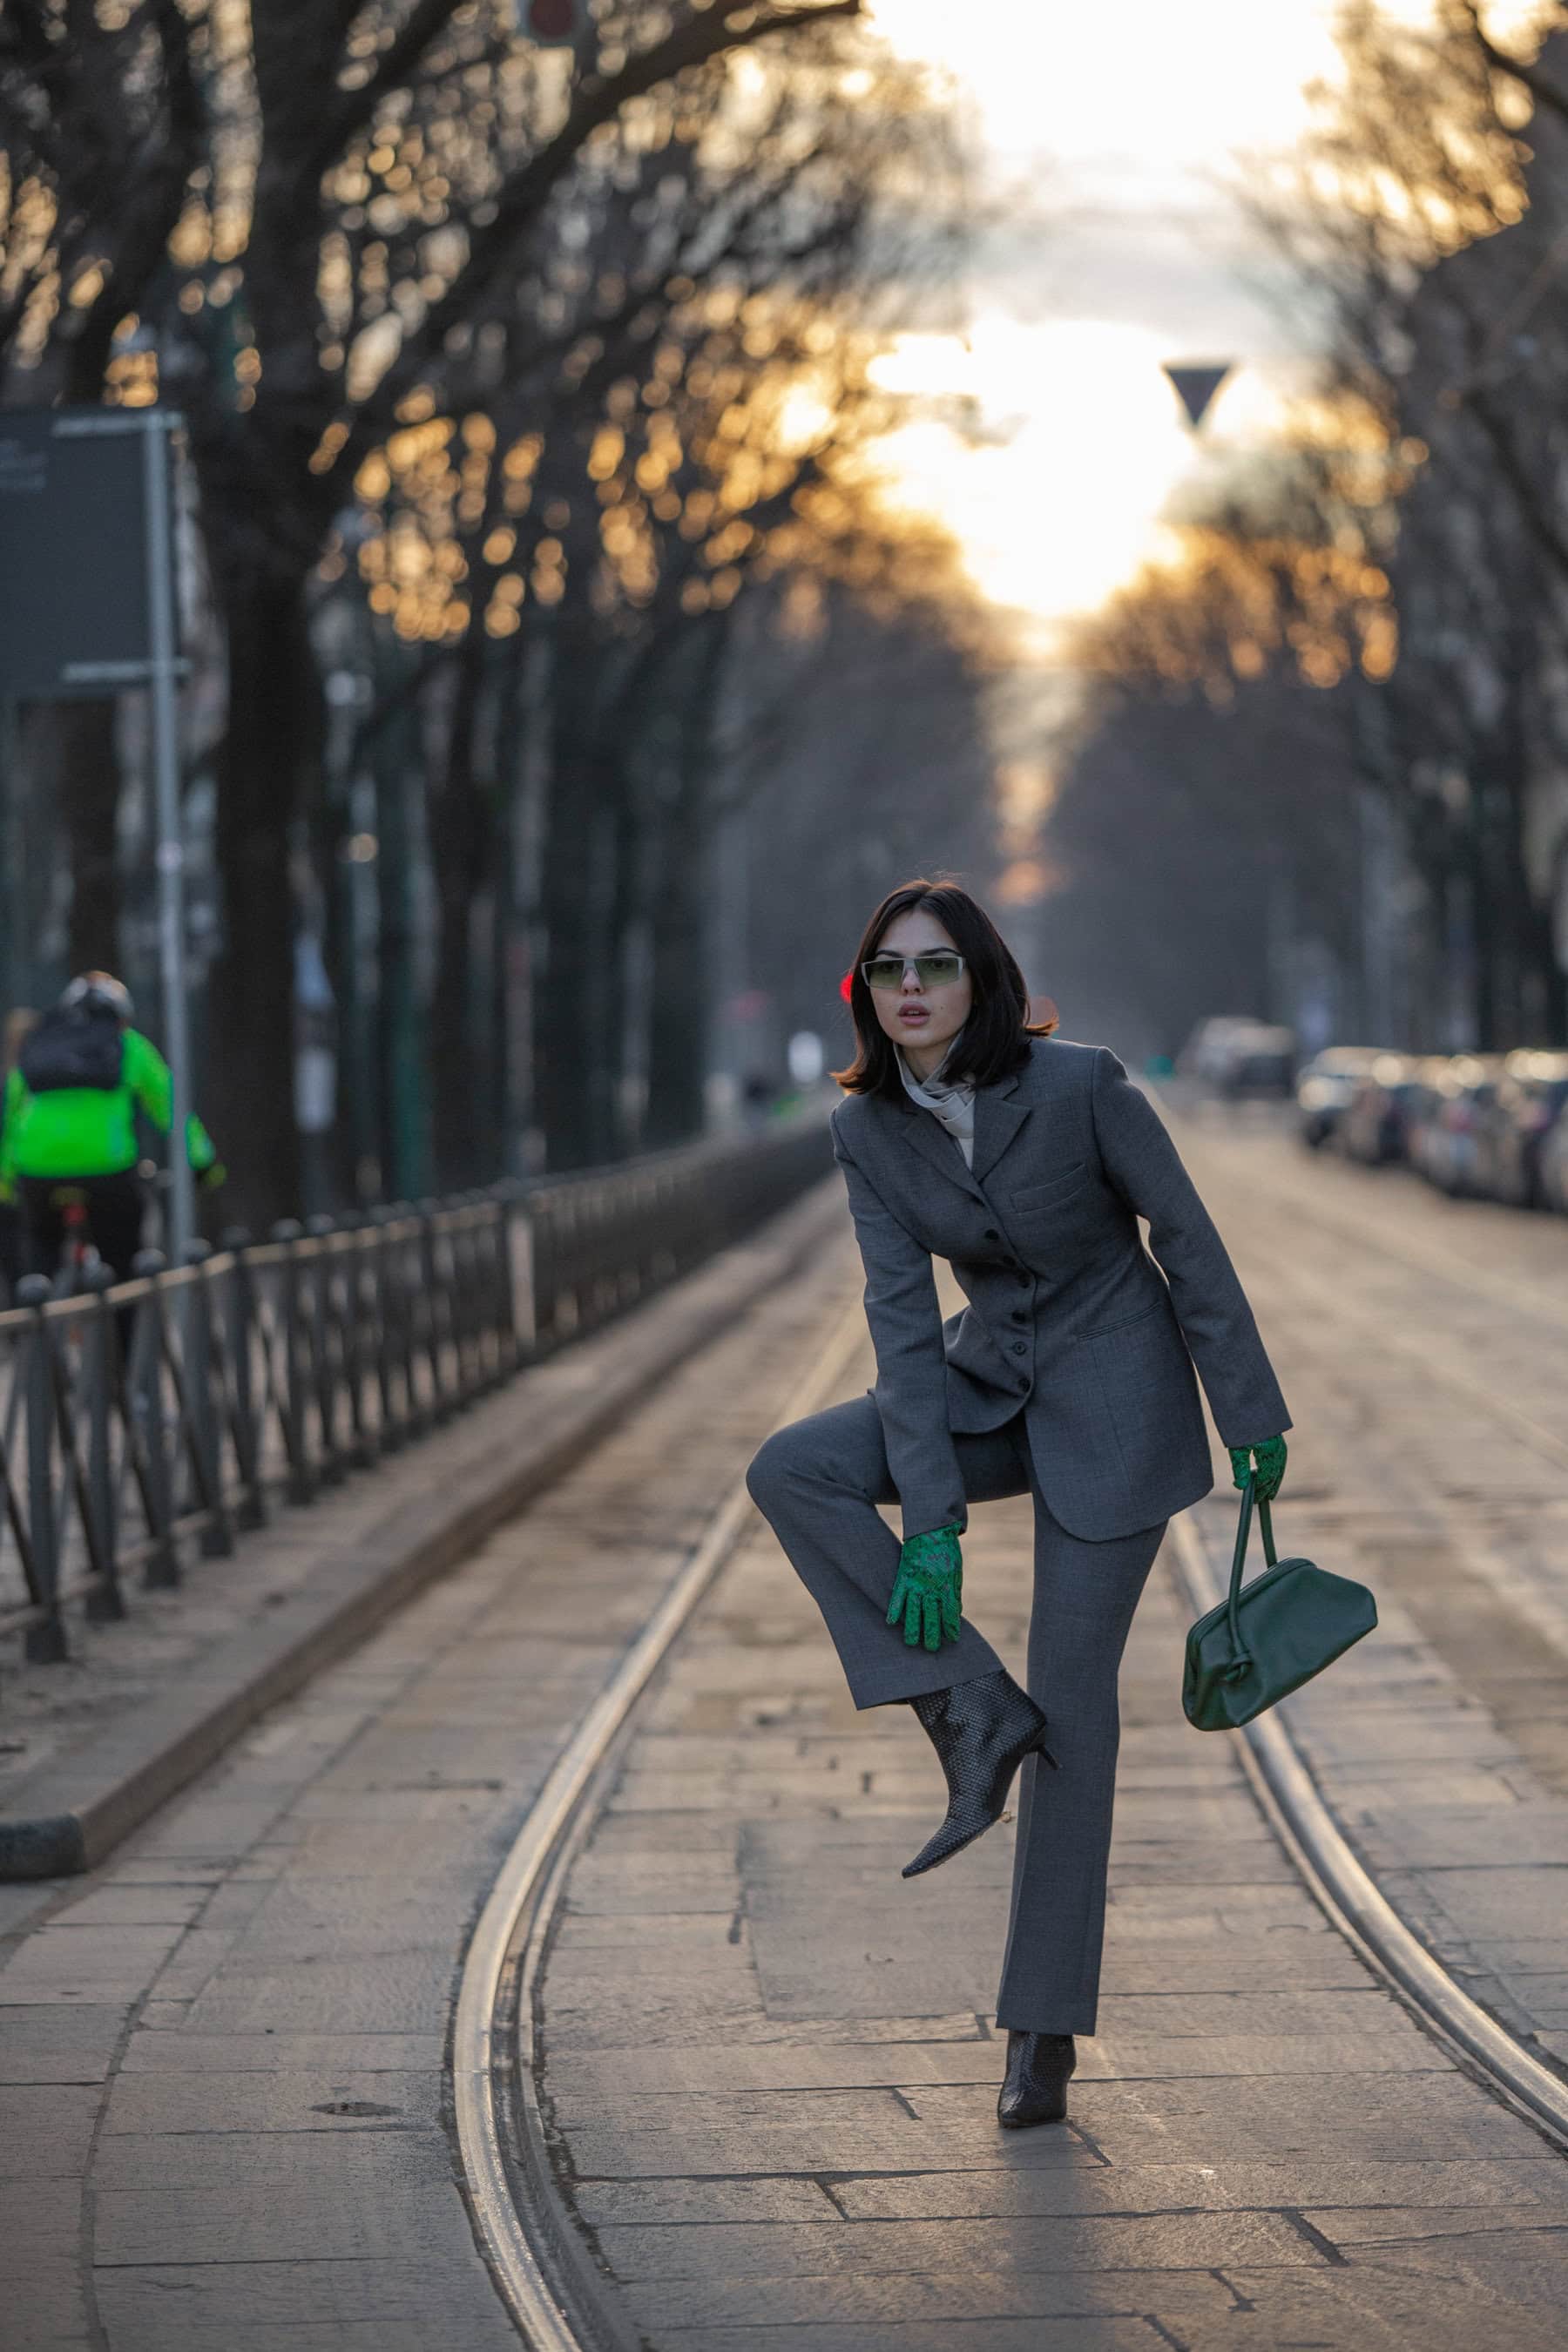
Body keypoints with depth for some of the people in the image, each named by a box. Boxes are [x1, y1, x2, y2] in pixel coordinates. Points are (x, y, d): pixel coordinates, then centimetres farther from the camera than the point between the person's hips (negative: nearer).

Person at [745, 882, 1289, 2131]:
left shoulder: (1083, 1084, -21)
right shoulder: (869, 1129, -8)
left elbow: (1187, 1239, -11)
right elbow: (905, 1320, -11)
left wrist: (1252, 1415, -7)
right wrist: (929, 1517, -17)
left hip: (1115, 1395, -5)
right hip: (989, 1383, 5)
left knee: (1073, 1700, -6)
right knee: (792, 1469, -19)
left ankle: (1045, 2029, 3)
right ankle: (974, 1713, -12)